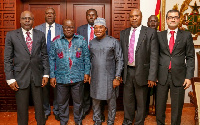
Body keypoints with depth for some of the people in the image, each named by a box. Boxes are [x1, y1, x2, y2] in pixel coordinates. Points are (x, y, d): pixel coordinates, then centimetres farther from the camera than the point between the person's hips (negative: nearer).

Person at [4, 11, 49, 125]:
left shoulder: (40, 35, 5)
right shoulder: (11, 35, 1)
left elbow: (44, 56, 7)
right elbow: (7, 59, 0)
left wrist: (46, 74, 1)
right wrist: (10, 79, -6)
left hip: (37, 77, 2)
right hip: (20, 77, -1)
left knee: (39, 106, 12)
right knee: (22, 108, 9)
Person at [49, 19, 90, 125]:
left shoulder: (81, 40, 2)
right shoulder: (56, 41, 2)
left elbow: (86, 57, 5)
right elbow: (52, 59, 4)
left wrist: (87, 73, 0)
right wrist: (52, 76, 0)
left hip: (78, 77, 0)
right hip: (61, 78, 0)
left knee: (78, 101, 13)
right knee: (62, 102, 13)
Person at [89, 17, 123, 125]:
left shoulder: (113, 42, -5)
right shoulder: (91, 43, 7)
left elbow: (119, 60, -6)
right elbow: (90, 60, 13)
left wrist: (117, 78, -10)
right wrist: (88, 74, 7)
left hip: (109, 78, -3)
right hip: (95, 78, 3)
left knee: (111, 102, 8)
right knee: (95, 101, 13)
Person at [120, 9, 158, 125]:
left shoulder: (151, 32, -6)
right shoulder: (124, 33, 7)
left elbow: (154, 56, -10)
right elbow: (121, 54, 8)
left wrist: (152, 76, -14)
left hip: (141, 72, -3)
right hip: (127, 72, 4)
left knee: (141, 101, 11)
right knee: (127, 99, 18)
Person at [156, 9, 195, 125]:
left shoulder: (186, 36, 5)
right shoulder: (159, 35, 7)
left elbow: (190, 58, 3)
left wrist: (189, 76, -5)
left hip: (179, 77, 0)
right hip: (162, 76, 1)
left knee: (177, 107, 10)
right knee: (160, 105, 11)